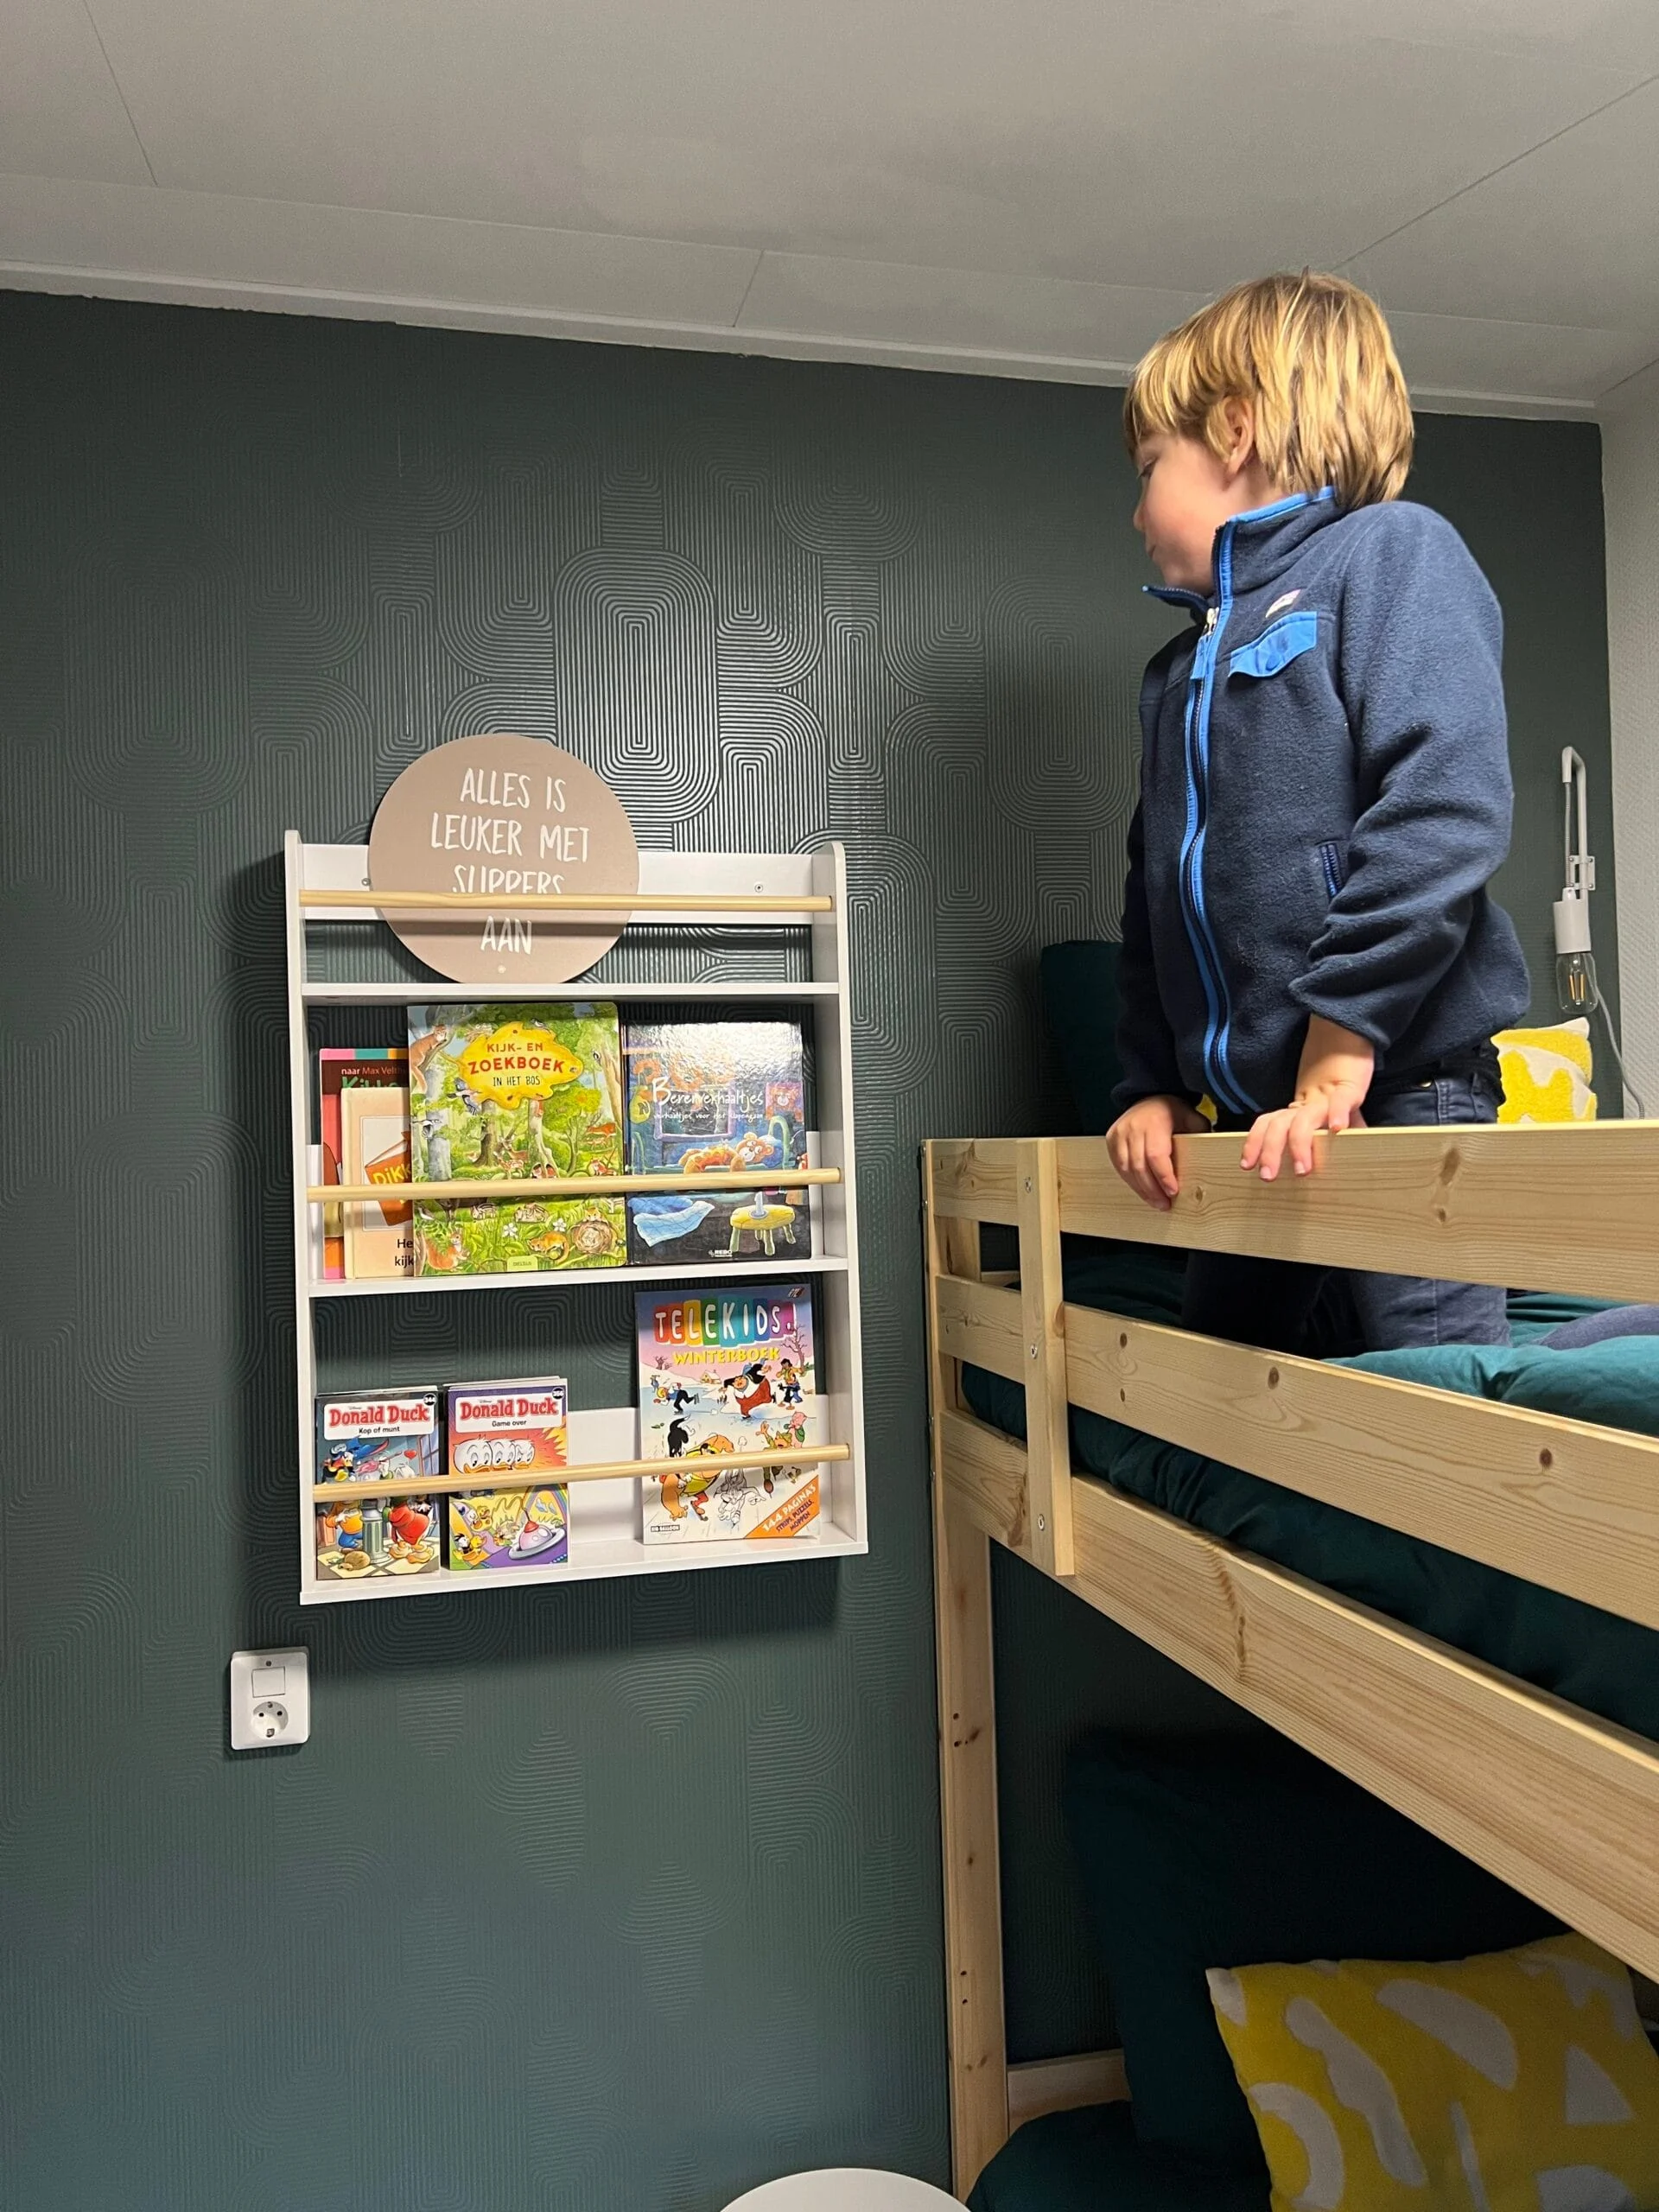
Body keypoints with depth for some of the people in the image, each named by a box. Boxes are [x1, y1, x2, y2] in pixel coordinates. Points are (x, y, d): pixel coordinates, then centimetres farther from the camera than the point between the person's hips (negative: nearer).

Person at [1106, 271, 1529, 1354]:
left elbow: (1443, 815, -18)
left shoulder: (1394, 553, -3)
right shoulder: (1180, 668, 20)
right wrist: (1153, 1084, 9)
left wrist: (1338, 1058, -23)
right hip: (1240, 1110, 8)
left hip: (1394, 1086, -7)